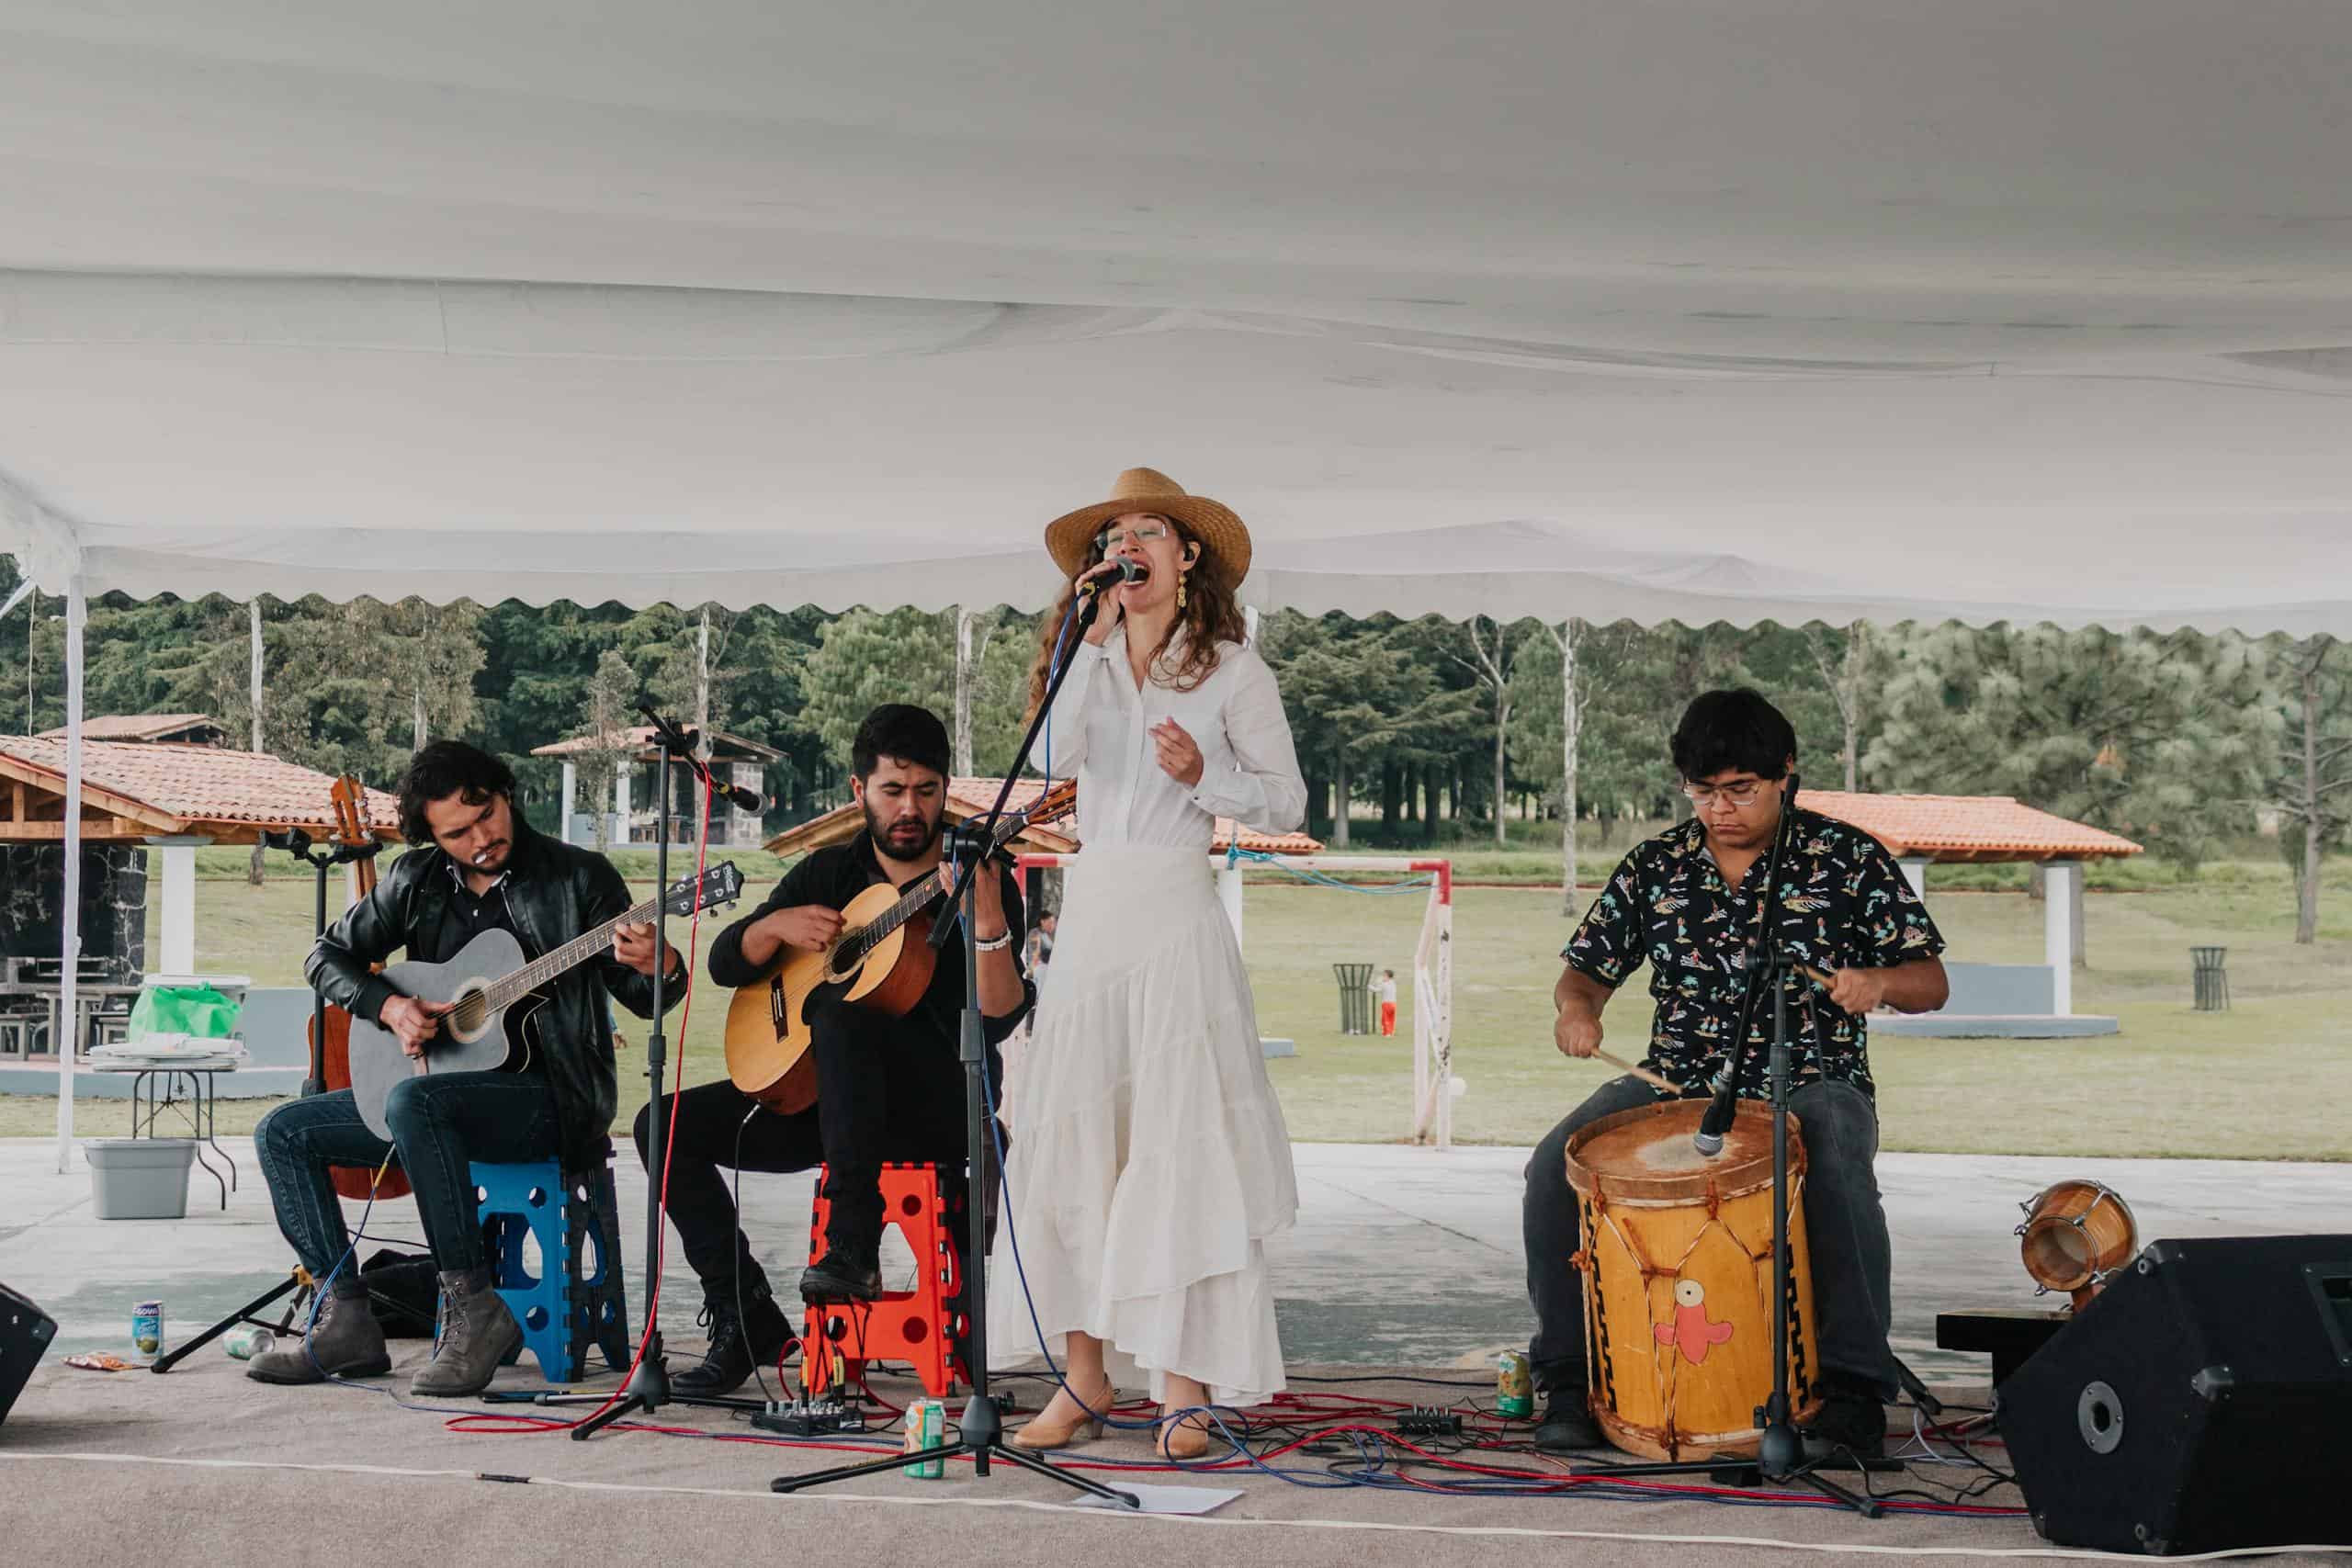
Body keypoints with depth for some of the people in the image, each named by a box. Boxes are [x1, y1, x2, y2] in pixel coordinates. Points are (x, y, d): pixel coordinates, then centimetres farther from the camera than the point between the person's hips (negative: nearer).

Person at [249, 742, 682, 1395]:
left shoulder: (578, 877, -5)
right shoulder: (416, 880, 7)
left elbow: (644, 999, -6)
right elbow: (328, 955, 15)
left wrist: (658, 967, -31)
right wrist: (389, 1006, -4)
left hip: (550, 1098, -7)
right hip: (441, 1087, 7)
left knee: (412, 1101, -35)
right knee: (283, 1132, -1)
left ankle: (474, 1309, -30)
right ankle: (347, 1322, -5)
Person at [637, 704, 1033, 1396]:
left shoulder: (983, 882, -6)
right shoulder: (831, 872, 9)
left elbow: (997, 1020, -19)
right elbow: (725, 963, 10)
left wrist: (989, 919, -35)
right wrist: (778, 925, -11)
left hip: (938, 1105, -6)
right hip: (821, 1097, 6)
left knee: (841, 1014, -37)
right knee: (665, 1126, -10)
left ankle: (853, 1249, -38)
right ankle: (747, 1318, -6)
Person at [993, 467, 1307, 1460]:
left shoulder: (1231, 669, 3)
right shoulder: (1086, 662, 12)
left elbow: (1286, 801, 4)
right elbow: (1053, 757, -7)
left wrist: (1202, 774, -12)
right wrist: (1094, 637, -9)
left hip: (1175, 915, -4)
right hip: (1089, 912, 4)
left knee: (1179, 1146, -6)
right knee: (1071, 1140, 1)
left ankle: (1185, 1387, -2)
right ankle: (1084, 1376, 10)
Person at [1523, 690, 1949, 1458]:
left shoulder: (1849, 859, 0)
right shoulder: (1655, 867, 7)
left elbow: (1931, 982, 1)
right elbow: (1587, 967, 14)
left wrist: (1878, 981, -23)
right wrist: (1577, 1007, -11)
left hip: (1811, 1084, -3)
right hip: (1677, 1082, 3)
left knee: (1838, 1170, -38)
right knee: (1555, 1165, -22)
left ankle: (1853, 1386, -27)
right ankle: (1570, 1374, -10)